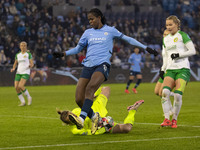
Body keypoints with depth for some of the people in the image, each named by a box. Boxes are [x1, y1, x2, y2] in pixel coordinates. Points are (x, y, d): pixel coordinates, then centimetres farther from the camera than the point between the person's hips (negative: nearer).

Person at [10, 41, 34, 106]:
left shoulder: (28, 54, 1)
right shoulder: (17, 55, 14)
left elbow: (32, 64, -2)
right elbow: (15, 63, 21)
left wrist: (30, 65, -26)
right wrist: (13, 69, 1)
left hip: (26, 72, -5)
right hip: (18, 72, 5)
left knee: (20, 86, -24)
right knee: (16, 87, -8)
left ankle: (29, 97, -2)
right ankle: (23, 102, 5)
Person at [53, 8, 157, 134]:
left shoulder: (110, 30, 10)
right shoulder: (88, 33, 19)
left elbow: (127, 39, 17)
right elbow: (78, 48, 28)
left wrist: (146, 48, 17)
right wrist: (64, 54, 12)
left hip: (102, 64, -4)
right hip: (88, 66, 4)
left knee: (90, 88, -33)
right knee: (79, 99, -10)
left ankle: (82, 119, -44)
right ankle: (94, 116, 15)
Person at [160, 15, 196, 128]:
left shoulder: (182, 35, 0)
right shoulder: (166, 39, 19)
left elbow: (193, 51, -5)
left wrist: (178, 54, -13)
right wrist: (163, 69, 17)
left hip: (183, 69, -5)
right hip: (170, 69, 5)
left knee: (178, 95, -17)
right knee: (165, 92, -18)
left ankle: (174, 119, 0)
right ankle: (167, 119, -12)